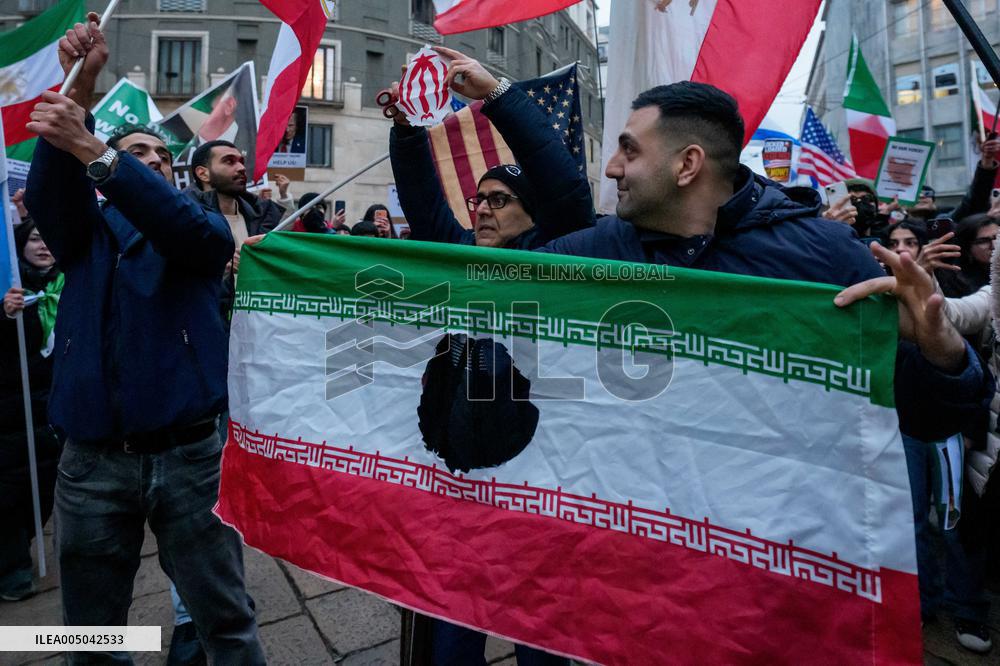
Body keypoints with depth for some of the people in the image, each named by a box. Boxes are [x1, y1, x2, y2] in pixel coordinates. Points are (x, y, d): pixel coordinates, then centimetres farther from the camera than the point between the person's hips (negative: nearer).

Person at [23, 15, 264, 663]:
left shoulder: (202, 231, 7)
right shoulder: (87, 232, 12)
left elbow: (180, 223, -16)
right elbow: (48, 192, -9)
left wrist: (91, 149, -26)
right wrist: (80, 87, -21)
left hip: (189, 455, -2)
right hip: (92, 461, 2)